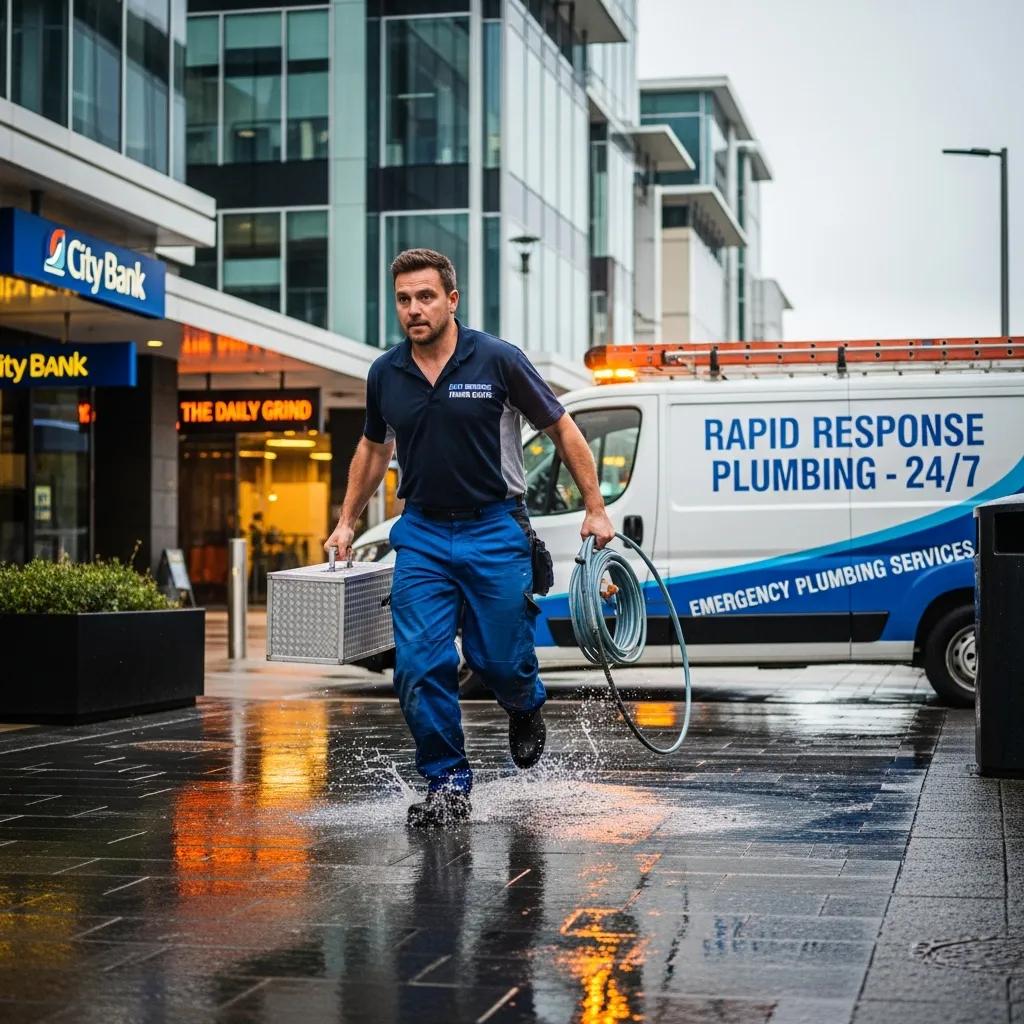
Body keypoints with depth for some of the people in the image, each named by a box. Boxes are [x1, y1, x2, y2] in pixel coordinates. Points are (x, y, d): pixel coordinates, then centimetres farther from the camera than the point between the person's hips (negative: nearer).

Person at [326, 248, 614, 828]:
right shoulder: (385, 375, 2)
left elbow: (562, 430, 0)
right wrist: (348, 521, 22)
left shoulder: (498, 360, -10)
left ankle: (525, 707, 38)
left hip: (495, 529, -3)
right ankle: (448, 785, 6)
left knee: (499, 660, 1)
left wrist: (596, 508, -1)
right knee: (420, 664, -7)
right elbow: (374, 449, 21)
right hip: (422, 533, 3)